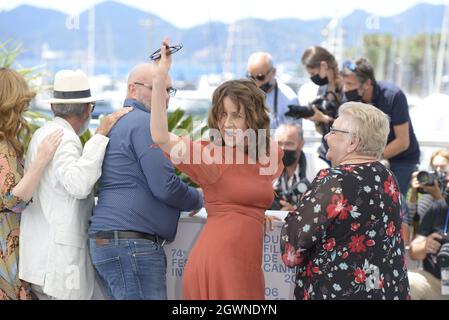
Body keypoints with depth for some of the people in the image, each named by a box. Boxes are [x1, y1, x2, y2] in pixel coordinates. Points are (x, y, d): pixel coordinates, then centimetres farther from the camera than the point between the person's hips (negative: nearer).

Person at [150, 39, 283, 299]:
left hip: (249, 266, 6)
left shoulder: (270, 154, 11)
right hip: (217, 261, -6)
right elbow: (160, 137, -21)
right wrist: (160, 80, -26)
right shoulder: (211, 154, -6)